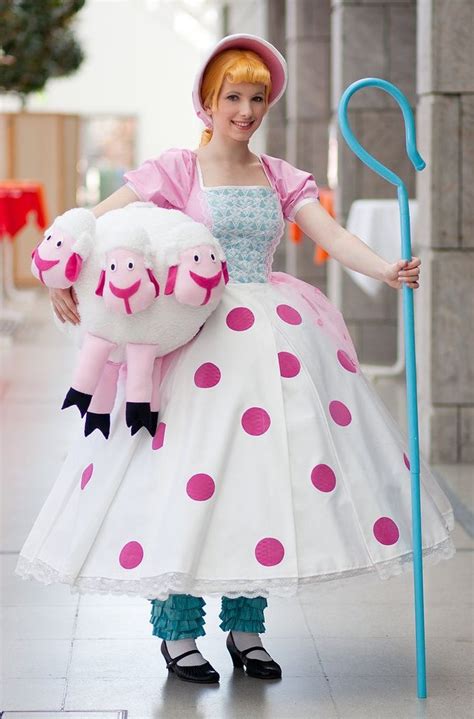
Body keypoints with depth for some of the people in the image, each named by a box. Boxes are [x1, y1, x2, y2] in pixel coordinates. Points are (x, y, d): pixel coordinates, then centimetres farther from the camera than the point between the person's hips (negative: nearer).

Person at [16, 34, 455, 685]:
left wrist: (386, 270, -20)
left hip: (273, 335, 4)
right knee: (190, 467, -7)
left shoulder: (281, 178, 10)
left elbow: (332, 236, -3)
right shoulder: (178, 170, 0)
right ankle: (178, 632, 7)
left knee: (262, 466, 3)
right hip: (198, 334, -4)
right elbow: (95, 221, -3)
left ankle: (245, 628, 17)